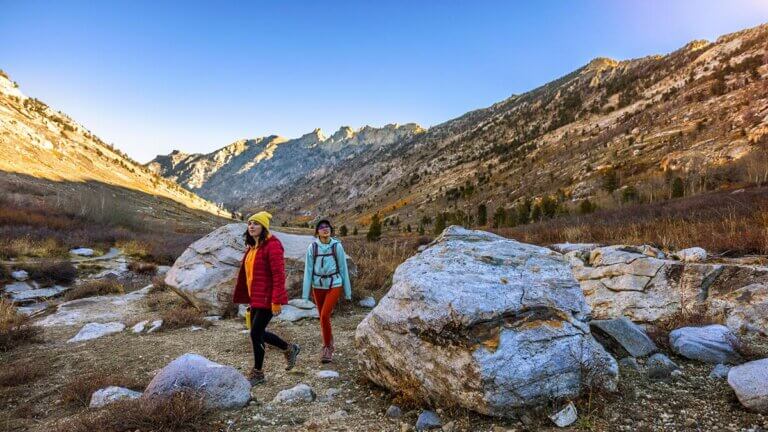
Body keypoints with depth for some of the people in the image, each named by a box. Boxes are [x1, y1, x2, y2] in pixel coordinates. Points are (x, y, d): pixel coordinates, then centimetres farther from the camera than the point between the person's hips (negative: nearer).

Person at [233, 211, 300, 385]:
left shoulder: (272, 245, -16)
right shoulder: (252, 246, 13)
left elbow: (279, 275, -20)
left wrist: (277, 301, -22)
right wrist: (250, 298, 21)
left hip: (267, 298, -9)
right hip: (255, 298, 9)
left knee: (256, 333, -1)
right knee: (258, 333, 15)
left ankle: (257, 373, 18)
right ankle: (290, 349, 34)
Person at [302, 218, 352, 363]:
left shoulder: (337, 246, -5)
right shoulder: (312, 247, -3)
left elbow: (343, 268, 1)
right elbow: (308, 270, -1)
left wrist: (348, 291, 3)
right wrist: (305, 293, -3)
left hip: (334, 285, -2)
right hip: (318, 286, 2)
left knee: (325, 316, -15)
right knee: (323, 317, 12)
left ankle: (327, 347, 3)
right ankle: (328, 347, 32)